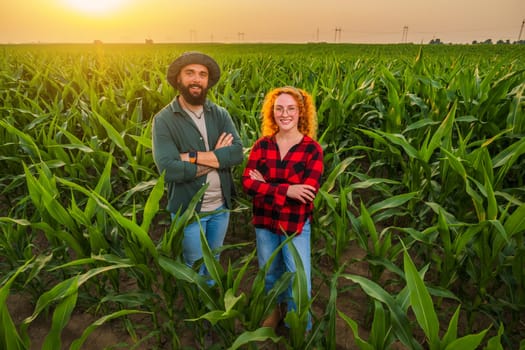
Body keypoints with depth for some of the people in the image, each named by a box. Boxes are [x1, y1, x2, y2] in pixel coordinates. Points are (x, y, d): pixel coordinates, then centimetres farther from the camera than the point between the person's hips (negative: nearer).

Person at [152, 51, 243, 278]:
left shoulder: (220, 114, -2)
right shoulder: (164, 120, -13)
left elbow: (237, 153, -15)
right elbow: (168, 169, -25)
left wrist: (193, 156, -24)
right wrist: (218, 158, -18)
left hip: (221, 207, 4)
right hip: (188, 209, -4)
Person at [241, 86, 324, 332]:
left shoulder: (312, 149, -13)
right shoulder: (262, 145, -6)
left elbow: (308, 192, -22)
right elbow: (247, 182, -14)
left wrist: (266, 185, -19)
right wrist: (286, 190, -25)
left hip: (296, 224, -3)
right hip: (264, 221, 3)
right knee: (269, 274, 23)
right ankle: (275, 309, 53)